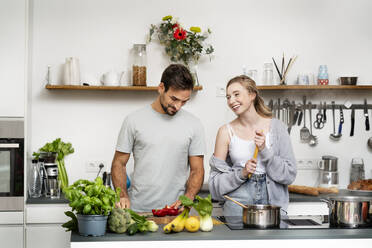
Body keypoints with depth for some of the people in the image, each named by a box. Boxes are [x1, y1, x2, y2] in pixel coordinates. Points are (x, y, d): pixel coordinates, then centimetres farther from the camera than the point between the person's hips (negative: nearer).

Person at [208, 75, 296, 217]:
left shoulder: (276, 127, 1)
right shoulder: (226, 132, 1)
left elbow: (290, 175, -2)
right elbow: (216, 181, 1)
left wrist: (265, 151, -12)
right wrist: (241, 173, -14)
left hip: (272, 201, 0)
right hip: (238, 204, 0)